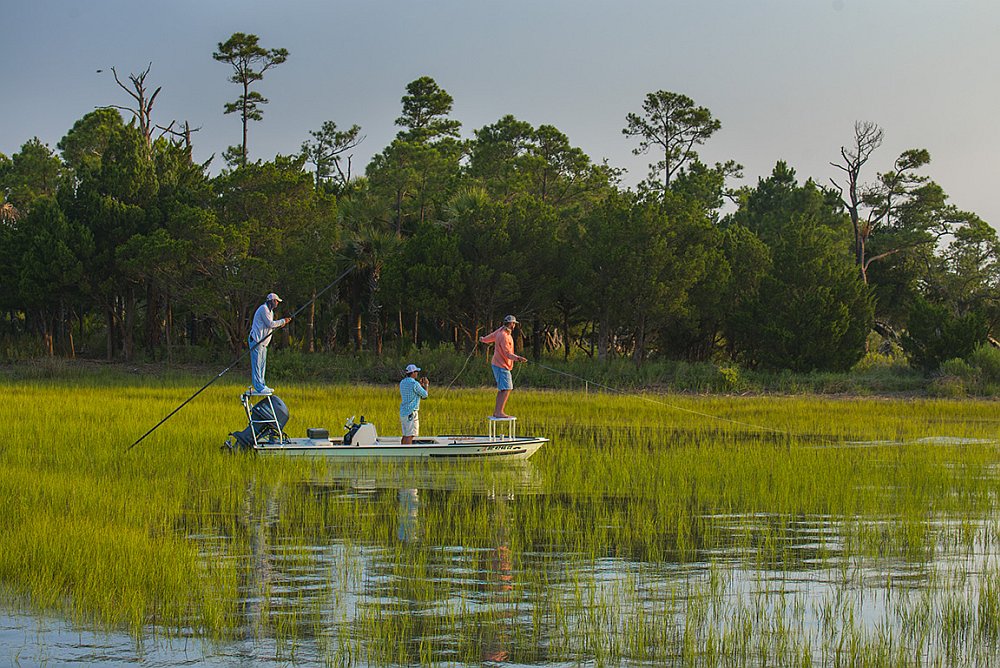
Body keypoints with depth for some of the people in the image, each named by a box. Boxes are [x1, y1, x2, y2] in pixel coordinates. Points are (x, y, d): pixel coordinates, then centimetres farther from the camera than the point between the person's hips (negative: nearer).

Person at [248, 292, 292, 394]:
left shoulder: (269, 311, 20)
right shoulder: (264, 309, -12)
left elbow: (270, 326, 20)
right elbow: (270, 324, -17)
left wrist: (279, 325, 4)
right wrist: (283, 321, -9)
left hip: (263, 342, 10)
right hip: (256, 340, -10)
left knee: (262, 364, 11)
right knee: (257, 364, -10)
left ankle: (261, 385, 15)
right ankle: (258, 387, -12)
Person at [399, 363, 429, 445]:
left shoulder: (402, 383, 10)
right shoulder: (414, 384, -15)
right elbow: (424, 395, -4)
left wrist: (420, 384, 21)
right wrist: (426, 384, 11)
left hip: (403, 411, 9)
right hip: (411, 412, -9)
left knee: (405, 435, 13)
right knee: (409, 435, -9)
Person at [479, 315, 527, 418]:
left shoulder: (501, 330, 7)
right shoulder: (504, 336, -22)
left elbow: (492, 336, 27)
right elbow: (507, 353, -27)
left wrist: (483, 339, 49)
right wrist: (517, 358, -44)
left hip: (498, 365, 10)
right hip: (502, 366, -10)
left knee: (502, 389, 13)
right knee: (506, 389, -15)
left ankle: (496, 411, 15)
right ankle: (500, 412, -20)